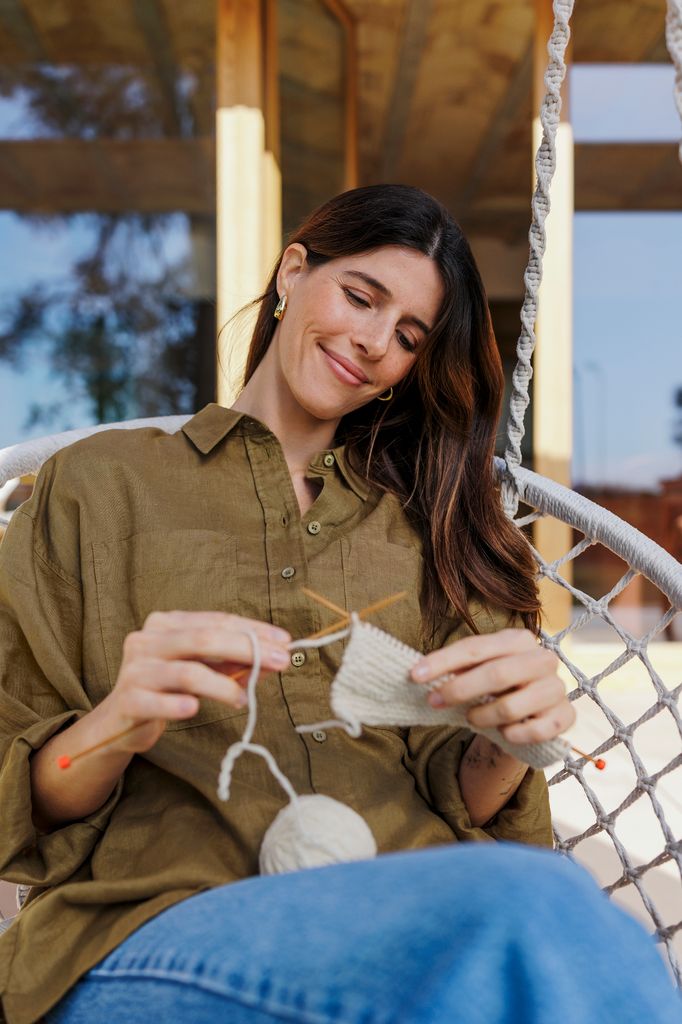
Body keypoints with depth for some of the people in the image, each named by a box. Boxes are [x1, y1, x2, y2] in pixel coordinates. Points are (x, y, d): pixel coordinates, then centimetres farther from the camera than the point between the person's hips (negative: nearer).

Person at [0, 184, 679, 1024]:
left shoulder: (423, 525, 22)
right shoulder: (100, 483, 13)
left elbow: (459, 804, 13)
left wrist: (507, 743, -10)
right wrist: (115, 727, -15)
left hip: (407, 919, 4)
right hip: (155, 929, -4)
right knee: (528, 909, -35)